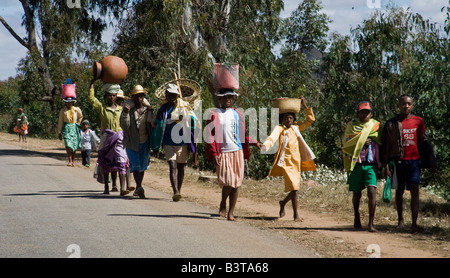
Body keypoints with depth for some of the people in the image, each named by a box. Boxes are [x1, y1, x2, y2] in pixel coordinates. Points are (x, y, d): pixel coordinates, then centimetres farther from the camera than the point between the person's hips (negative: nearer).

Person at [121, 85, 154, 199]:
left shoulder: (148, 110, 4)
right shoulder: (128, 109, -3)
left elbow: (153, 125, 5)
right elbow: (124, 126, -13)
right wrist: (125, 113, -26)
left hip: (144, 143, 3)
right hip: (132, 143, -3)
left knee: (142, 166, 12)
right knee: (135, 166, -15)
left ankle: (138, 189, 27)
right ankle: (139, 187, -26)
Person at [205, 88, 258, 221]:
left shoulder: (238, 114, 15)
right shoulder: (214, 115, 4)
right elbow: (209, 135, 0)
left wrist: (255, 143, 5)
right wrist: (214, 154, -9)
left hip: (237, 152, 3)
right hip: (223, 153, -3)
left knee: (236, 184, 0)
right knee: (227, 181, -14)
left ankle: (231, 212, 9)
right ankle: (223, 204, 14)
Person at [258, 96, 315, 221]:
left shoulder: (296, 127, 13)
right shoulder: (279, 129, -5)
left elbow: (310, 120, 21)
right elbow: (272, 137, -24)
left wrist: (305, 106, 11)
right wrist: (265, 145, -44)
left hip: (296, 162, 6)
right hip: (286, 161, -6)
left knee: (295, 189, 12)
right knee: (294, 188, -14)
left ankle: (283, 203, 40)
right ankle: (296, 214, -7)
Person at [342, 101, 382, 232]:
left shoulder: (376, 125, 10)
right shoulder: (352, 125, 7)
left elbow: (381, 144, 15)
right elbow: (346, 145, -1)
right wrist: (361, 143, -13)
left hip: (371, 164, 0)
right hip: (356, 164, 0)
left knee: (372, 190, -16)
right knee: (356, 193, 10)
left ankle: (371, 222, -15)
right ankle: (357, 217, 34)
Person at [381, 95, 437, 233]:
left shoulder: (418, 121, 7)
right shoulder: (391, 124, 2)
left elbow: (423, 143, 13)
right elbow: (385, 146, 2)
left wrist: (431, 162, 11)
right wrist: (386, 166, -4)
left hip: (414, 160, 0)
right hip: (398, 161, 0)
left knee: (415, 191, -10)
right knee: (399, 191, 11)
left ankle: (414, 224, -15)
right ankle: (400, 220, 28)